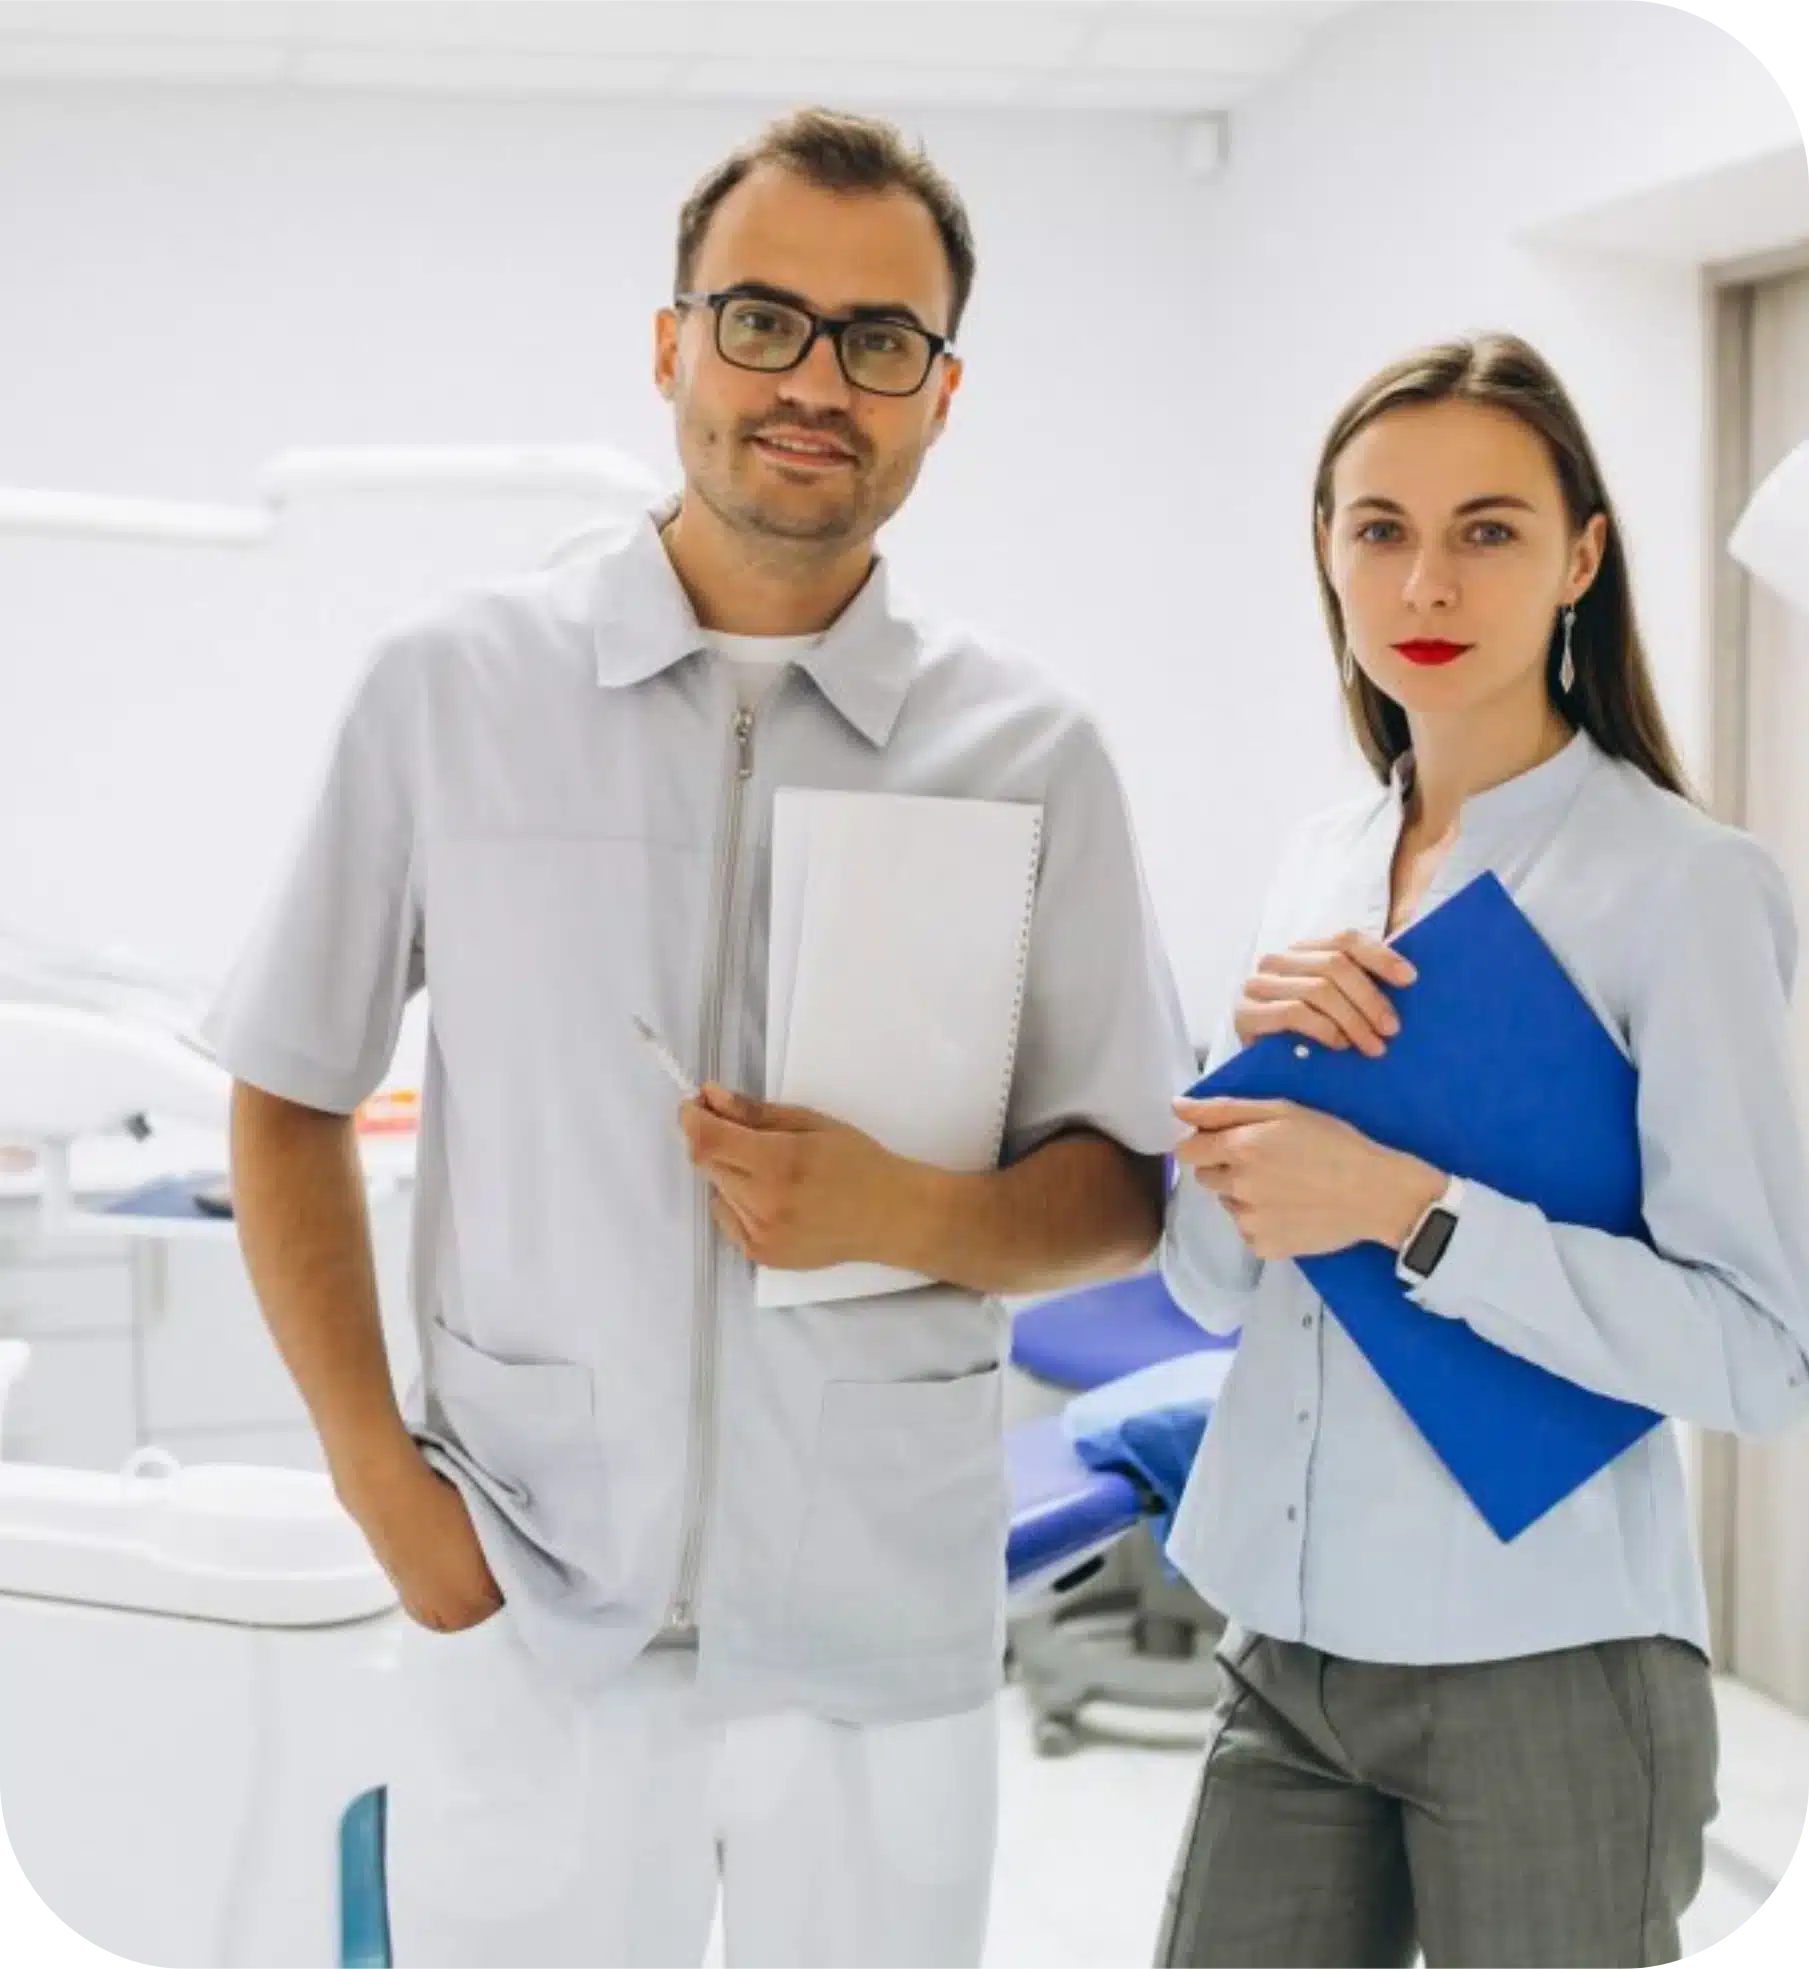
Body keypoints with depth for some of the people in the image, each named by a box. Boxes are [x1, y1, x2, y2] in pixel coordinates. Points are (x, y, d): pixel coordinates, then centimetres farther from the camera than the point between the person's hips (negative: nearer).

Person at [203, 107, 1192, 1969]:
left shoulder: (1031, 754, 0)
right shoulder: (450, 690, -1)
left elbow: (1124, 1192, 5)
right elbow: (287, 1099, 6)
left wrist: (913, 1214, -15)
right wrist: (378, 1472, -3)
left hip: (885, 1639, 1)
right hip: (521, 1620, 0)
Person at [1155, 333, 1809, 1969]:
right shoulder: (1318, 870, 8)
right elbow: (1217, 1288, 11)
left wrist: (1408, 1208, -23)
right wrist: (1250, 1063, -7)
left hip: (1543, 1670, -5)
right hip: (1291, 1651, 6)